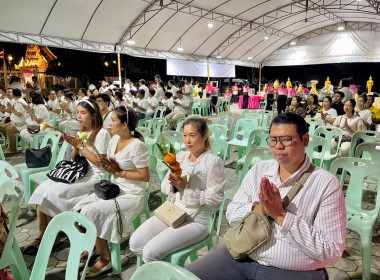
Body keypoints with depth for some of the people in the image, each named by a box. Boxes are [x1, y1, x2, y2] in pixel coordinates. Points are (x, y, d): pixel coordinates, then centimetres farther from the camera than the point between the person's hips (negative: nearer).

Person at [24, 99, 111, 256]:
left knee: (52, 193, -20)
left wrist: (80, 145, -13)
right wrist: (74, 145, -3)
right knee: (41, 190, -12)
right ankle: (42, 235, -5)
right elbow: (73, 158, 17)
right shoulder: (82, 132, 15)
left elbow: (99, 161, -15)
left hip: (93, 176, -8)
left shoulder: (102, 133, -9)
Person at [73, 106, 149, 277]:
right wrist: (106, 165, -12)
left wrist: (118, 172, -18)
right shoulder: (114, 139, 3)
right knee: (79, 210, -2)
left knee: (90, 214, -18)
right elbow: (112, 167, 11)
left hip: (131, 196, -8)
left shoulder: (137, 145, -22)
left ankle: (105, 259, 5)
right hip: (114, 189, 8)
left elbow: (145, 176, -21)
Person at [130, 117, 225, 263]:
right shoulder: (180, 156, 7)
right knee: (135, 243, -6)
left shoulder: (213, 162, -12)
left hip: (195, 221, -6)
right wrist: (173, 185, -13)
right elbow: (164, 186, 11)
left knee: (151, 252, -18)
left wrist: (186, 187, -19)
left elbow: (216, 200, -16)